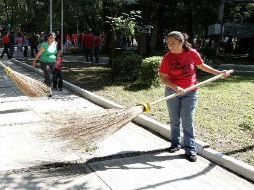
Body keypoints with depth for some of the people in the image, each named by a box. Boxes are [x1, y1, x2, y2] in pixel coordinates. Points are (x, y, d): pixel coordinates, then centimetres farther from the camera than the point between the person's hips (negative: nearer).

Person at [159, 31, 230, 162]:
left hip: (190, 92, -1)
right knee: (174, 120, 12)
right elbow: (163, 78, -10)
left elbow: (202, 66, 8)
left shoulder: (192, 53, -10)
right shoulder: (167, 58, -11)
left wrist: (219, 73, 6)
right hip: (172, 92, 1)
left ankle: (190, 149, 7)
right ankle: (175, 144, 29)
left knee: (187, 121, -1)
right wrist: (175, 87, -26)